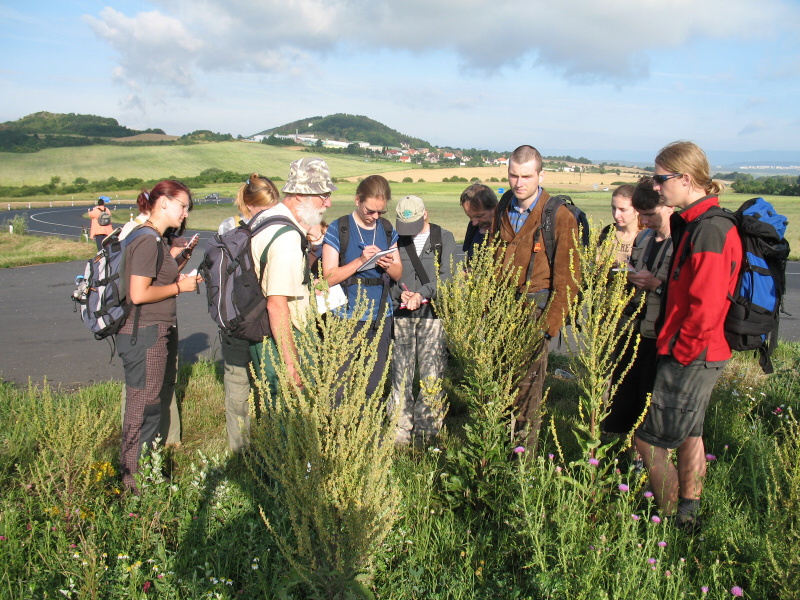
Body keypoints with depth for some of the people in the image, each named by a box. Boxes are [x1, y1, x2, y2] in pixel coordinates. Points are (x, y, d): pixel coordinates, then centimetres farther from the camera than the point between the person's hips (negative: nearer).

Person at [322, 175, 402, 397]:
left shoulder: (387, 230, 10)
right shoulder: (338, 229, -4)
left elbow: (398, 274, 15)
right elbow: (329, 277, -8)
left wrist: (389, 265, -8)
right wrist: (361, 260, -19)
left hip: (380, 317, 4)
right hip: (347, 317, -4)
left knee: (374, 386, 9)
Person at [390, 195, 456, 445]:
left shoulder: (444, 238, 9)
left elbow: (447, 275, -1)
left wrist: (422, 293, -15)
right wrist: (399, 292, -11)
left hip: (433, 314, -1)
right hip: (400, 314, 1)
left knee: (432, 376, -3)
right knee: (400, 375, 0)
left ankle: (428, 431, 8)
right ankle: (400, 431, 8)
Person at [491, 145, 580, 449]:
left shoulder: (560, 217, -7)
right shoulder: (503, 210, 10)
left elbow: (567, 277, -7)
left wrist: (550, 324, -12)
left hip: (534, 308, -4)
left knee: (527, 386, -1)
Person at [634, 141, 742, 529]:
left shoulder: (710, 231, -21)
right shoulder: (693, 223, 10)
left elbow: (706, 307, -25)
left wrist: (678, 350, -15)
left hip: (691, 355, -10)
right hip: (694, 352, 10)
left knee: (648, 438, -2)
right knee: (688, 431, 20)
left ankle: (670, 519, 13)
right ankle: (689, 513, 34)